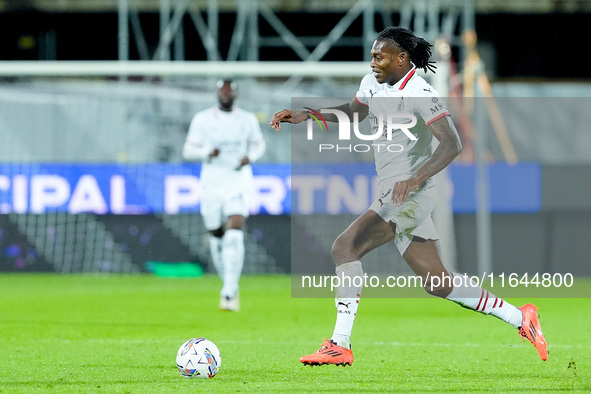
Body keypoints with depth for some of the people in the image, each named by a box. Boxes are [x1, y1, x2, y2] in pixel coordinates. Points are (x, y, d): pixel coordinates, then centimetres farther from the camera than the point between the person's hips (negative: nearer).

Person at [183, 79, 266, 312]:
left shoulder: (248, 120, 4)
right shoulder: (202, 119, 1)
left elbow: (258, 144, 19)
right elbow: (188, 150, 1)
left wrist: (250, 157, -3)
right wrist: (207, 153, -20)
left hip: (238, 183, -1)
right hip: (212, 185, 1)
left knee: (234, 232, -19)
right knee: (217, 236, 7)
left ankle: (228, 293, -23)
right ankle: (231, 286, 29)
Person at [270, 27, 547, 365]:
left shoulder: (420, 94, -16)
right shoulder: (374, 84, 10)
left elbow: (452, 144, -24)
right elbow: (352, 112, 30)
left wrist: (416, 179, -37)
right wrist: (306, 115, 16)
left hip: (412, 195, -9)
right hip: (395, 197, 9)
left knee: (345, 246, -22)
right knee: (437, 283, 12)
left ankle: (340, 345, -23)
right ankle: (519, 318, 21)